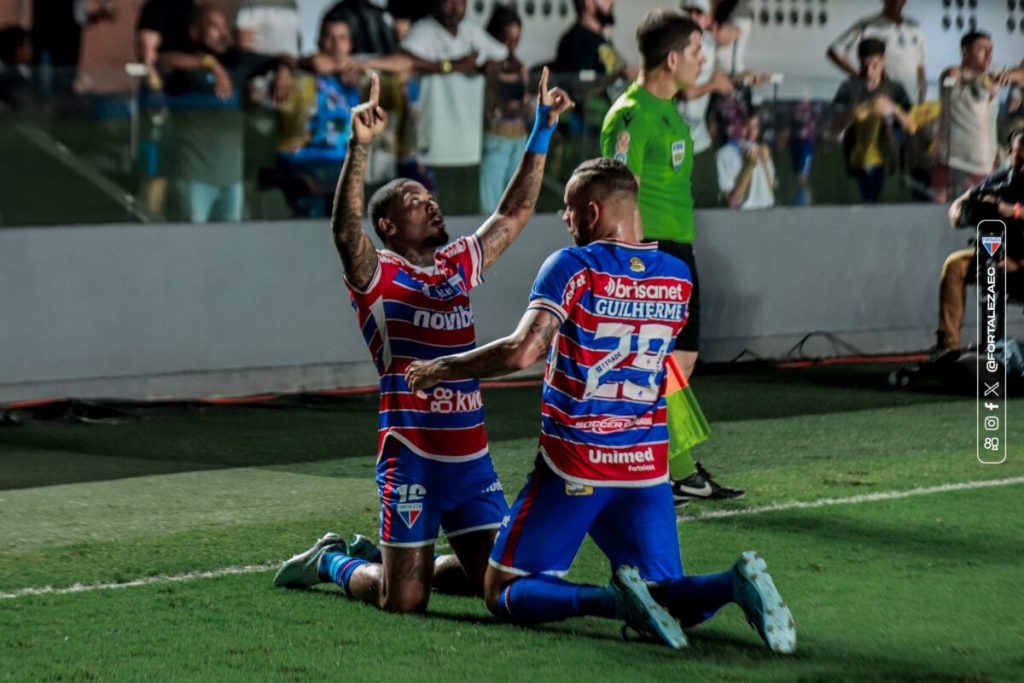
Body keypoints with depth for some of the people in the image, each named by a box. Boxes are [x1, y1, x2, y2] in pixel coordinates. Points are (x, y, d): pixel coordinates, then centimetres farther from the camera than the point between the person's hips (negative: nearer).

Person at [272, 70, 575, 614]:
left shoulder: (458, 265, 13)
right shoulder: (377, 275, -4)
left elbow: (514, 212, 20)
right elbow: (345, 229, -23)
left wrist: (542, 132, 16)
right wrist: (360, 146, -35)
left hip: (471, 453, 6)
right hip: (411, 458, -6)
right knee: (403, 600, -4)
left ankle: (407, 558, 30)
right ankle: (332, 560, 26)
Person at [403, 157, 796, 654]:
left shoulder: (572, 268, -10)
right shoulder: (678, 277, 7)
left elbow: (521, 352, -21)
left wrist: (441, 368, -8)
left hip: (573, 463, -5)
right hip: (647, 465, 5)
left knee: (504, 593, 4)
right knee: (676, 603, 12)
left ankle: (615, 598, -23)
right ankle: (735, 584, -23)